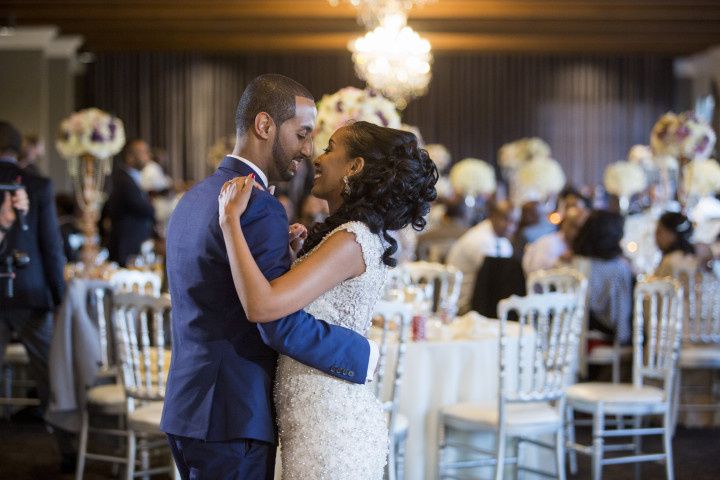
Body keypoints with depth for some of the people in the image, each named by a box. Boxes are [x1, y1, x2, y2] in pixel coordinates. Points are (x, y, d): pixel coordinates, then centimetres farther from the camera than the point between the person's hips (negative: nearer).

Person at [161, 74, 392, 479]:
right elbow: (283, 323, -23)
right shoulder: (258, 207, -17)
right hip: (233, 416, -9)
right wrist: (366, 356, -11)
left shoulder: (194, 199, 14)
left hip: (187, 410, 9)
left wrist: (282, 249, 6)